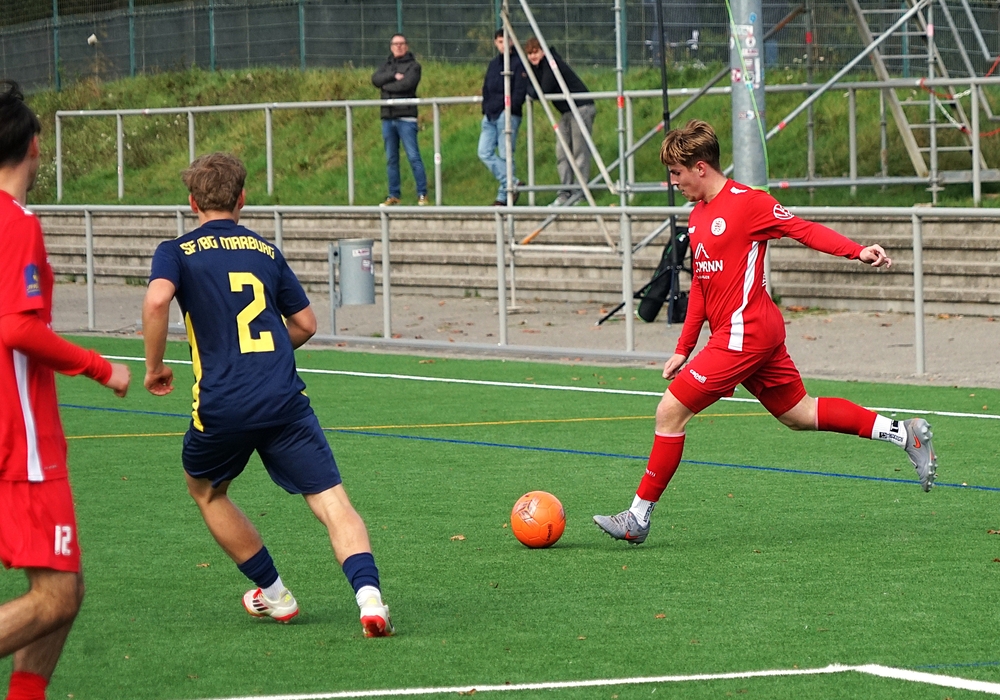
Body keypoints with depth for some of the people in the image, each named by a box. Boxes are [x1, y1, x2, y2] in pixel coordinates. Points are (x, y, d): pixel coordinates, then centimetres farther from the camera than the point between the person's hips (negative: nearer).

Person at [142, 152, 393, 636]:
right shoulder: (266, 252, 17)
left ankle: (274, 595, 30)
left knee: (205, 489, 27)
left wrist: (154, 366, -1)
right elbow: (306, 324, 21)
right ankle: (368, 594, -29)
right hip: (285, 399, 1)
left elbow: (157, 300, -14)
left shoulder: (176, 252, 7)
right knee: (331, 500, -5)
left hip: (221, 406, -1)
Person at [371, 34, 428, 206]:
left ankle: (422, 194, -6)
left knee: (413, 156, -9)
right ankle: (394, 195, 14)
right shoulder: (387, 65, 18)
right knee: (391, 159, 8)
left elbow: (406, 84, -15)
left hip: (406, 117, -6)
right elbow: (375, 79, 0)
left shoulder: (413, 66, 2)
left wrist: (386, 85, -4)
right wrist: (393, 76, -13)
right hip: (388, 118, 6)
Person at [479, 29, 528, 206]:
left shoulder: (518, 63, -2)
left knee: (506, 156, -5)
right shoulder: (493, 64, 20)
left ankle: (503, 196, -2)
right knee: (485, 153, -5)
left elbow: (520, 90, -11)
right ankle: (512, 183, -4)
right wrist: (485, 111, 12)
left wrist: (510, 108, -19)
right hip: (490, 116, 7)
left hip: (508, 116, -7)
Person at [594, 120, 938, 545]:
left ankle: (638, 518, -5)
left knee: (671, 410, -10)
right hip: (758, 333, 10)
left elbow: (804, 230, -11)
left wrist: (859, 252, -23)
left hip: (745, 332, -10)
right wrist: (684, 349, 19)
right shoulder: (697, 217, 15)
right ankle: (904, 433, 22)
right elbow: (700, 286, 21)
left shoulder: (745, 202, -11)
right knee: (798, 414, 16)